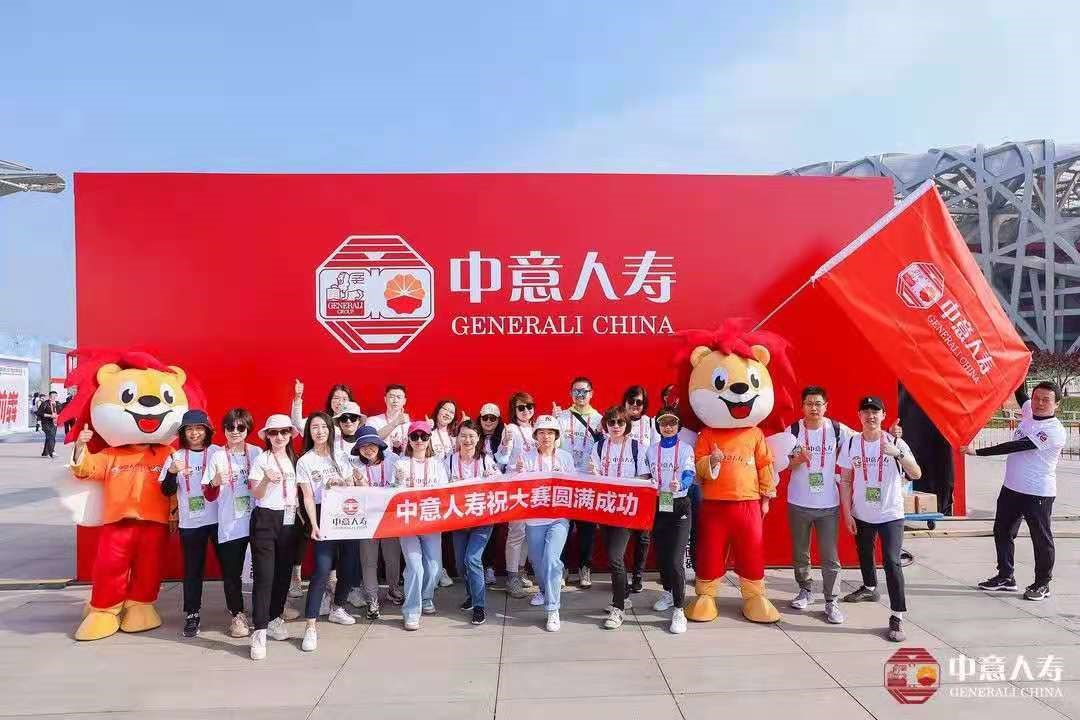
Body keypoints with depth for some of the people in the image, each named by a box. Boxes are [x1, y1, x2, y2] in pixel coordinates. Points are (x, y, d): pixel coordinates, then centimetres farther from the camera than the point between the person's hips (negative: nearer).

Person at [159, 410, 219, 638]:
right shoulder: (177, 457, 2)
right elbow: (167, 491, -1)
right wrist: (172, 472, -19)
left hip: (219, 519, -1)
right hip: (190, 523, 1)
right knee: (193, 570, 8)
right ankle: (192, 615, 19)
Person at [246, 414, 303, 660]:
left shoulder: (294, 460, 11)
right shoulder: (261, 460, -2)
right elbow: (256, 495, -8)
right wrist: (266, 480, -25)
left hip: (289, 520, 5)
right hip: (265, 520, -5)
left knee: (284, 573, 9)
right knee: (264, 576, -9)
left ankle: (274, 618, 26)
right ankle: (260, 631, -7)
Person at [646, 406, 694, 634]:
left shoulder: (686, 449, -4)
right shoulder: (651, 450, 7)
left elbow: (689, 475, -20)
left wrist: (679, 485, -40)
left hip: (679, 507, -4)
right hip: (657, 506, 4)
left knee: (675, 560, -13)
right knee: (661, 554, 14)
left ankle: (679, 609, -5)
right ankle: (668, 592, 38)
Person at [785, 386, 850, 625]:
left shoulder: (837, 430, -4)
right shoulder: (793, 431, -4)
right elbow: (784, 464, -2)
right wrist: (800, 458, -22)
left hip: (828, 504, 0)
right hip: (799, 503, 1)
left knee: (830, 557, 2)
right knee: (799, 554, 14)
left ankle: (832, 601, 12)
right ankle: (805, 590, 33)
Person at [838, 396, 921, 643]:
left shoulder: (896, 443, -10)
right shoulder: (850, 444, -4)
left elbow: (916, 475, -18)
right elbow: (845, 480, 0)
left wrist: (898, 453, -34)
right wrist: (847, 513, -4)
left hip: (891, 514, -3)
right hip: (861, 514, 3)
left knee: (891, 561, -13)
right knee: (864, 554, 23)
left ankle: (898, 616, -6)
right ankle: (870, 588, 50)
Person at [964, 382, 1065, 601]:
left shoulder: (1055, 431, -20)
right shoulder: (1029, 411, 3)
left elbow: (1016, 446, -25)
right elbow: (1019, 393, 20)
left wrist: (977, 452, -26)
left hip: (1038, 493, -8)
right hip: (1011, 488, 8)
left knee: (1041, 538, 7)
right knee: (1002, 532, 15)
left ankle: (1042, 584, 21)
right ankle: (1005, 577, 28)